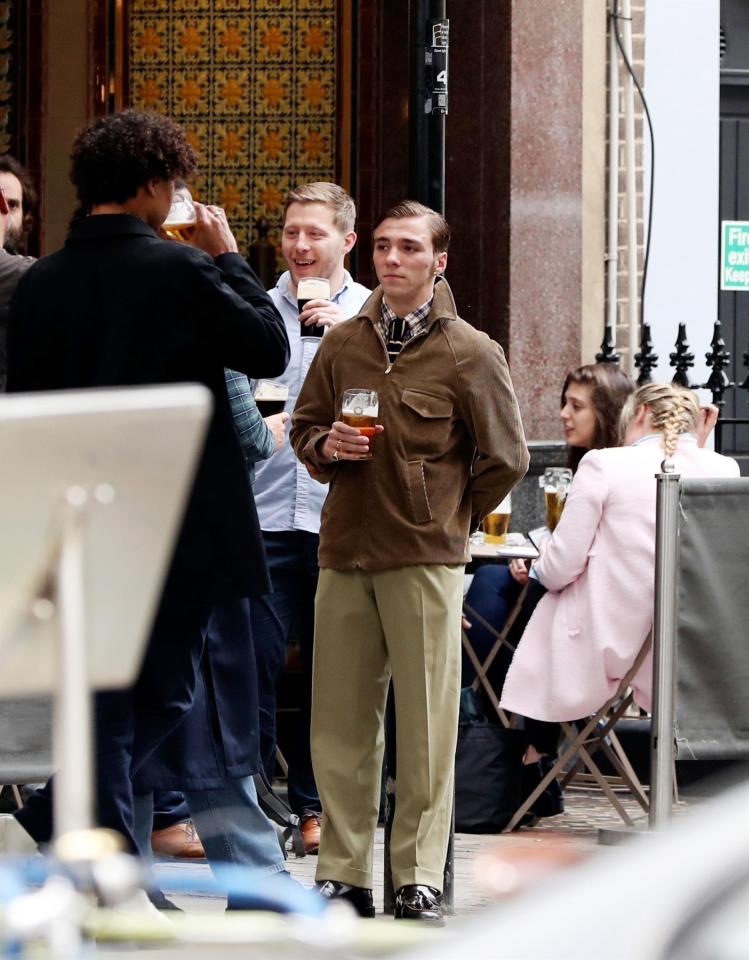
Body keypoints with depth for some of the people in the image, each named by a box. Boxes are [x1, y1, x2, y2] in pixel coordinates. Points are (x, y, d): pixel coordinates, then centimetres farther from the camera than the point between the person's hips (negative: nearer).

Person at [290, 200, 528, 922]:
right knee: (339, 722, 4)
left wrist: (453, 519, 10)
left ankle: (418, 879, 3)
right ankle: (343, 873, 10)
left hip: (425, 558, -4)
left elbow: (504, 459, 5)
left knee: (425, 723, -2)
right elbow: (303, 428, 20)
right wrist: (327, 447, -1)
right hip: (344, 553, 4)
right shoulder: (342, 343, 11)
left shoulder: (469, 354, 0)